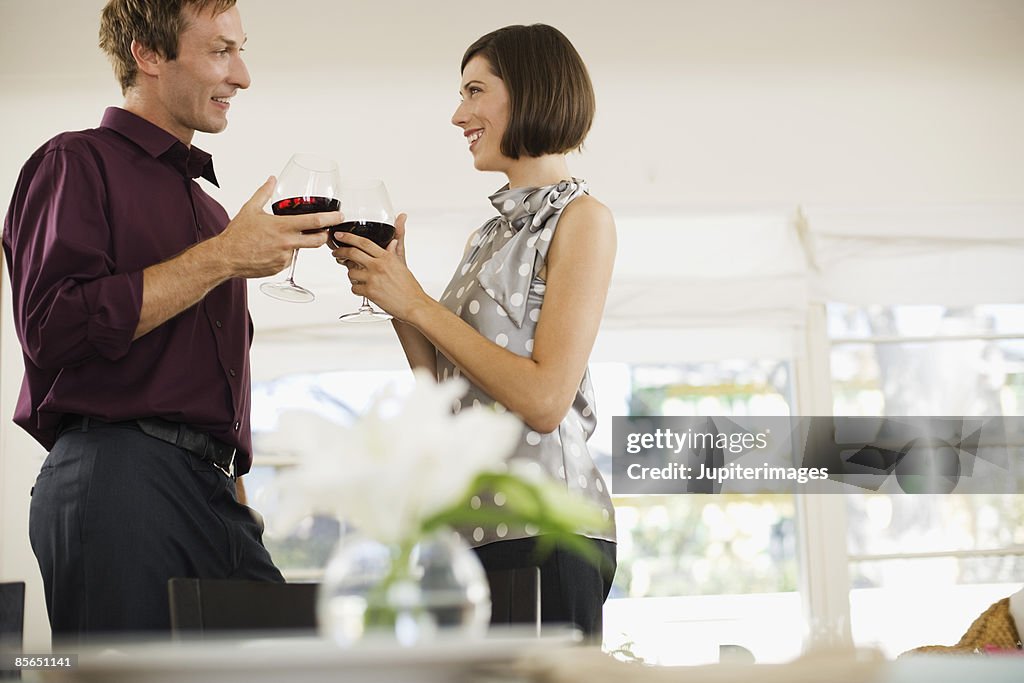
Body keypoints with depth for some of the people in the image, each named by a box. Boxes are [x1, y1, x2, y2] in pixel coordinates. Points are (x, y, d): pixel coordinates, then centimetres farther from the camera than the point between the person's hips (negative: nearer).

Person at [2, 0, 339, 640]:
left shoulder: (205, 206, 27)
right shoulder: (78, 162, 2)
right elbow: (54, 327, -15)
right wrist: (222, 258, -10)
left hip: (214, 491, 7)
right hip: (117, 481, -7)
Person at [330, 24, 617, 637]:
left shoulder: (581, 217, -5)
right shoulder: (488, 237, 18)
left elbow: (543, 400, -16)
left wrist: (417, 304, -11)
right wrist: (390, 290, 4)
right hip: (473, 528, 8)